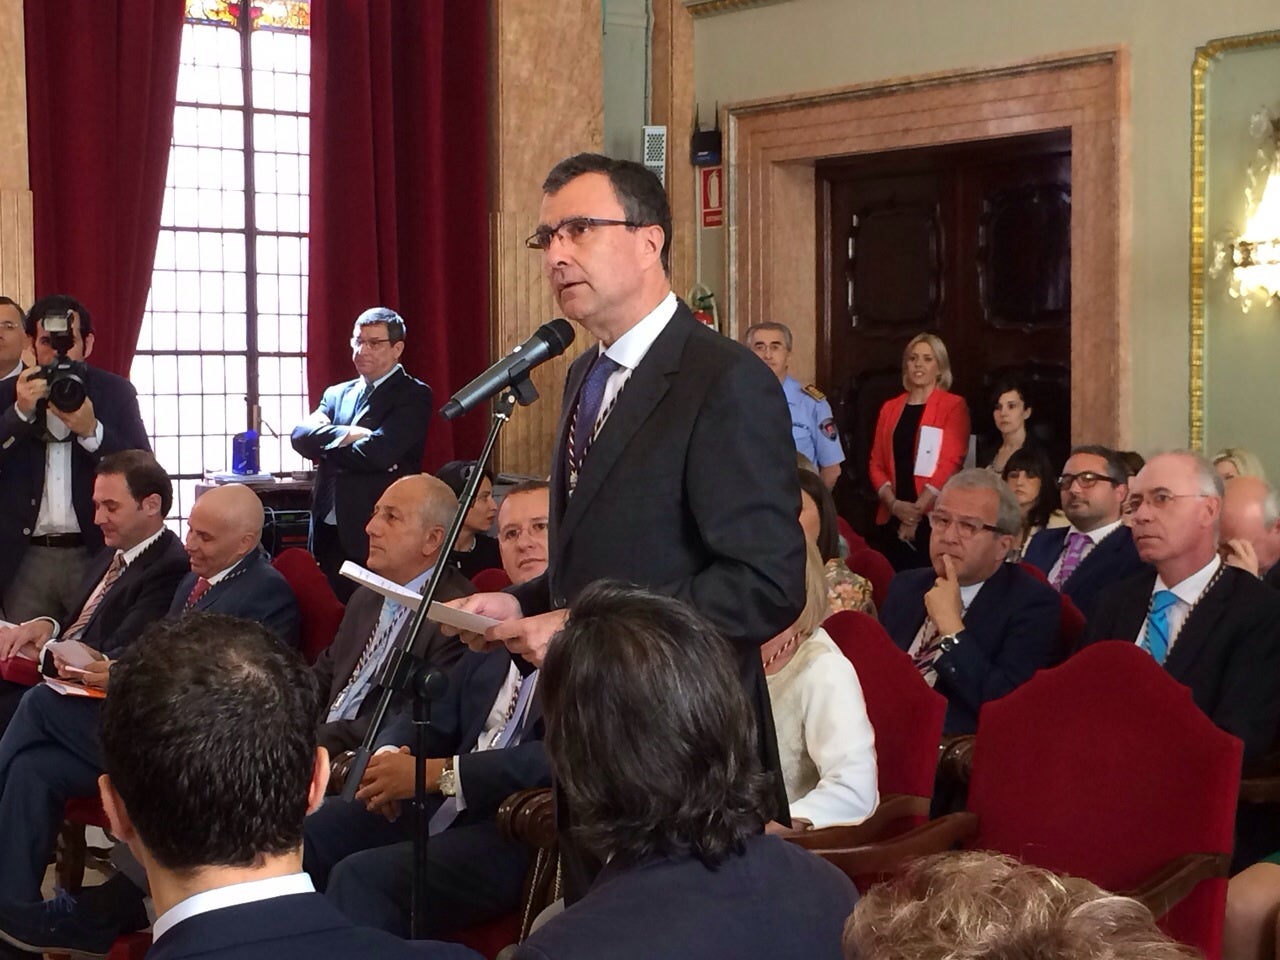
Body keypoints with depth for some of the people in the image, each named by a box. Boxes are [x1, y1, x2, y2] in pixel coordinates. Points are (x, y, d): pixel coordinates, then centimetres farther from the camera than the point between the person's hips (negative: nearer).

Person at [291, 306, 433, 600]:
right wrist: (345, 435, -15)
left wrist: (325, 446, -1)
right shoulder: (336, 394, 18)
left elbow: (378, 452, -16)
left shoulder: (413, 395, -2)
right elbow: (301, 434, 2)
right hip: (330, 532, 6)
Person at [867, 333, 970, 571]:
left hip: (934, 519, -4)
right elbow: (877, 463, 11)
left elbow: (949, 463, -8)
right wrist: (893, 504, -7)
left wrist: (917, 511, -13)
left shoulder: (953, 406, 0)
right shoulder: (890, 408, 14)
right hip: (891, 518, 4)